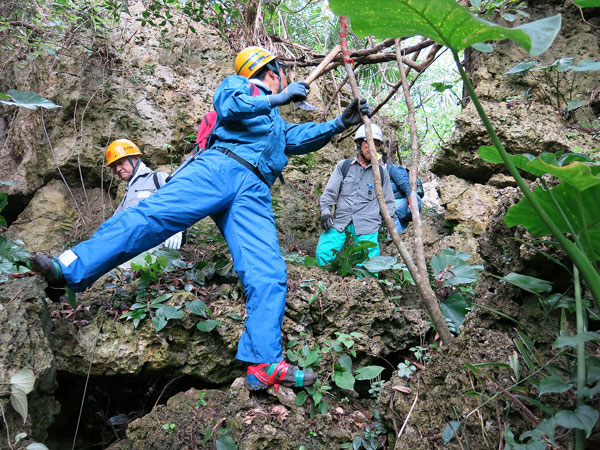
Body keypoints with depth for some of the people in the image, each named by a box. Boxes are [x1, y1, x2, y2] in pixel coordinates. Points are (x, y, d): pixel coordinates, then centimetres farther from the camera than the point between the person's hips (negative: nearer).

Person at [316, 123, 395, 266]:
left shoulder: (382, 173, 15)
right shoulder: (343, 166, 12)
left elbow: (388, 202, 23)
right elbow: (329, 192, 11)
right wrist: (325, 212, -2)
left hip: (367, 224, 0)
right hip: (340, 221, 0)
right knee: (323, 253, -16)